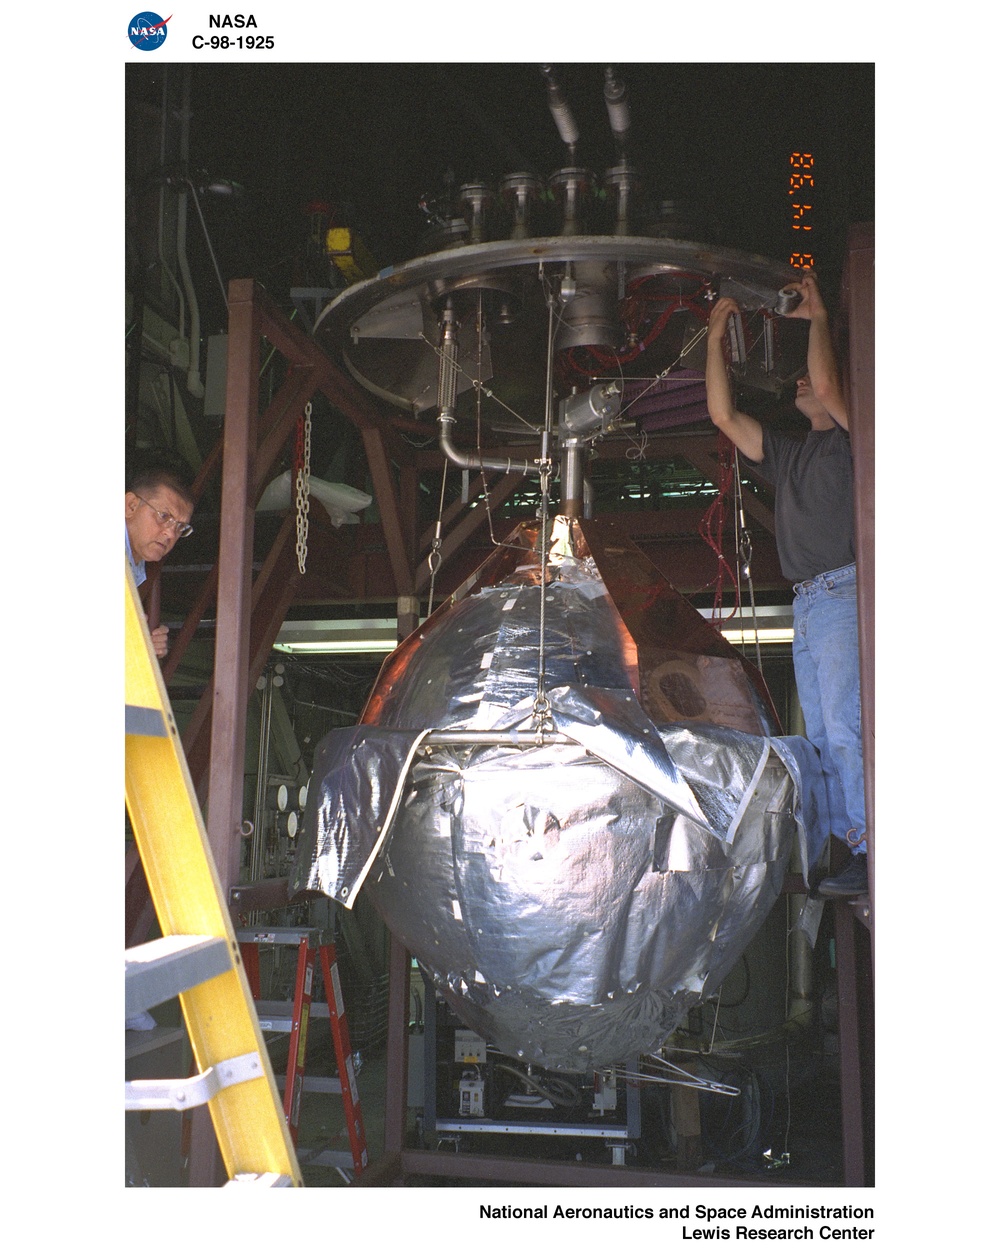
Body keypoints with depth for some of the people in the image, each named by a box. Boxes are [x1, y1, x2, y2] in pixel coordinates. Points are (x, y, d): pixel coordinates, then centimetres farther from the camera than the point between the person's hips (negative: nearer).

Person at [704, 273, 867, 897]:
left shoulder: (851, 440, 4)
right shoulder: (789, 454, 24)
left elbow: (827, 385, -13)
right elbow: (723, 413, 20)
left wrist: (818, 317, 2)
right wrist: (717, 337, 18)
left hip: (845, 592, -8)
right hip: (806, 602, 8)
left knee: (845, 728, -15)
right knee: (822, 736, 3)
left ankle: (871, 853, -14)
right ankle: (845, 845, 5)